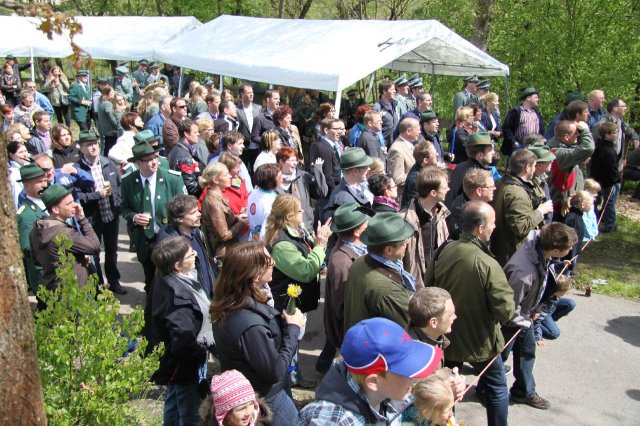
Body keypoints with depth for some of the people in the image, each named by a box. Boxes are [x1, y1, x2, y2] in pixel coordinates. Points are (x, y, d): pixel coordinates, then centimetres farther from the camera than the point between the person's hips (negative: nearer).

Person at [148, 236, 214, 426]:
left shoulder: (166, 281, -4)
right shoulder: (178, 296, -33)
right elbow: (184, 338, -39)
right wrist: (203, 351, -20)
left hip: (173, 359, 10)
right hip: (185, 367, -10)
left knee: (173, 406, 28)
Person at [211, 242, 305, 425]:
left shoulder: (229, 306, -8)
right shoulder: (250, 325, -37)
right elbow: (276, 372, -26)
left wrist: (283, 322, -8)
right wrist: (293, 328, -18)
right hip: (265, 401, -8)